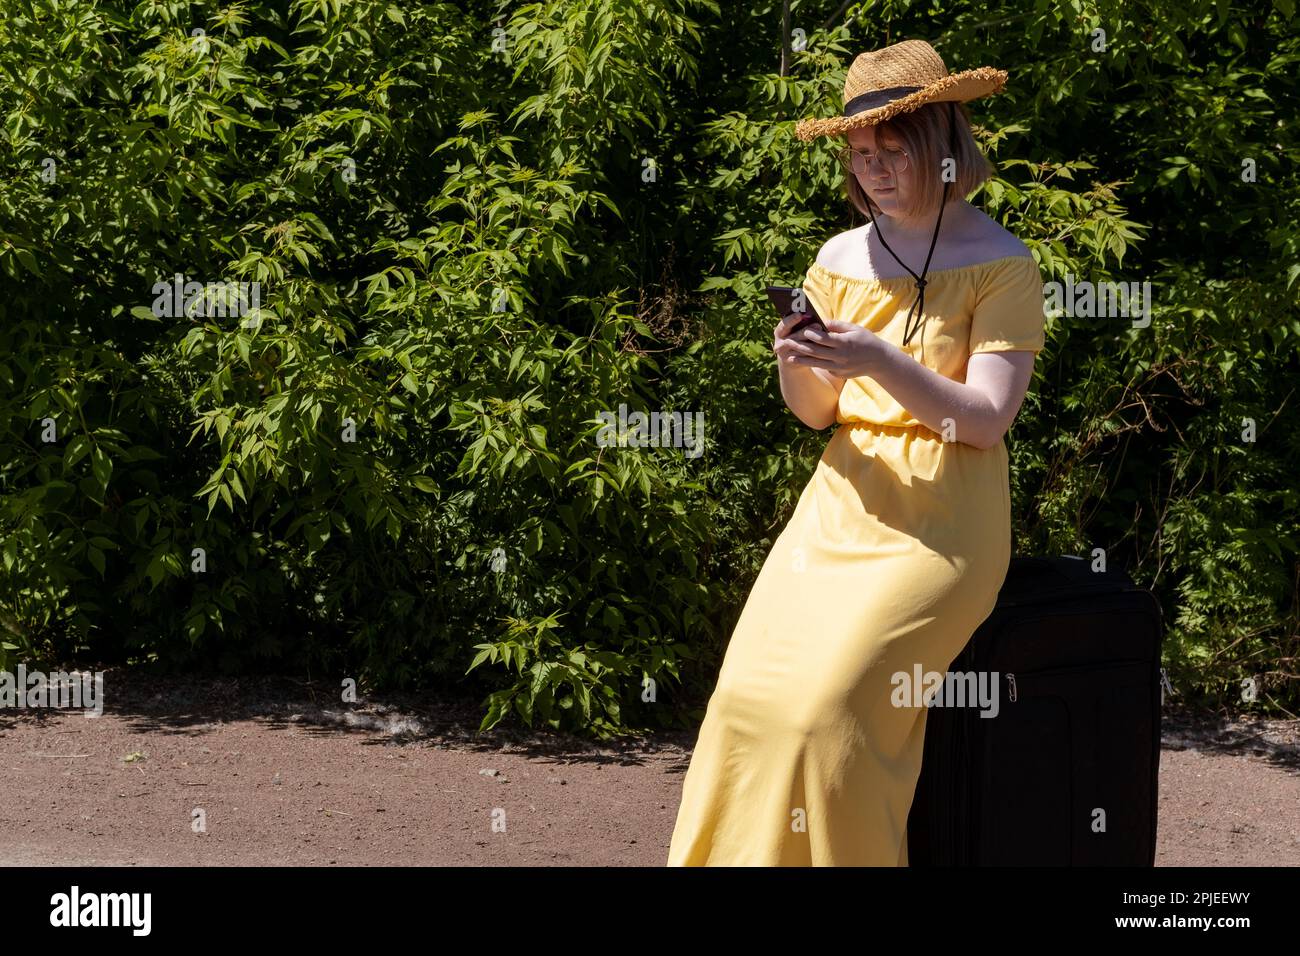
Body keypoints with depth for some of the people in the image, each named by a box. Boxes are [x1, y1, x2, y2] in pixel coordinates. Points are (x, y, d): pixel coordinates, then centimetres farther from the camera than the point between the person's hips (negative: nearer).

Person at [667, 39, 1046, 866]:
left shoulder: (1003, 265, -4)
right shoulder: (842, 259, 10)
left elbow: (986, 420, -11)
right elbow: (816, 412, 13)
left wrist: (880, 362, -23)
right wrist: (795, 364, -10)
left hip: (940, 523, -5)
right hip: (843, 500, 5)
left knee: (827, 704, -22)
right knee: (748, 693, -14)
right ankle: (733, 858, -1)